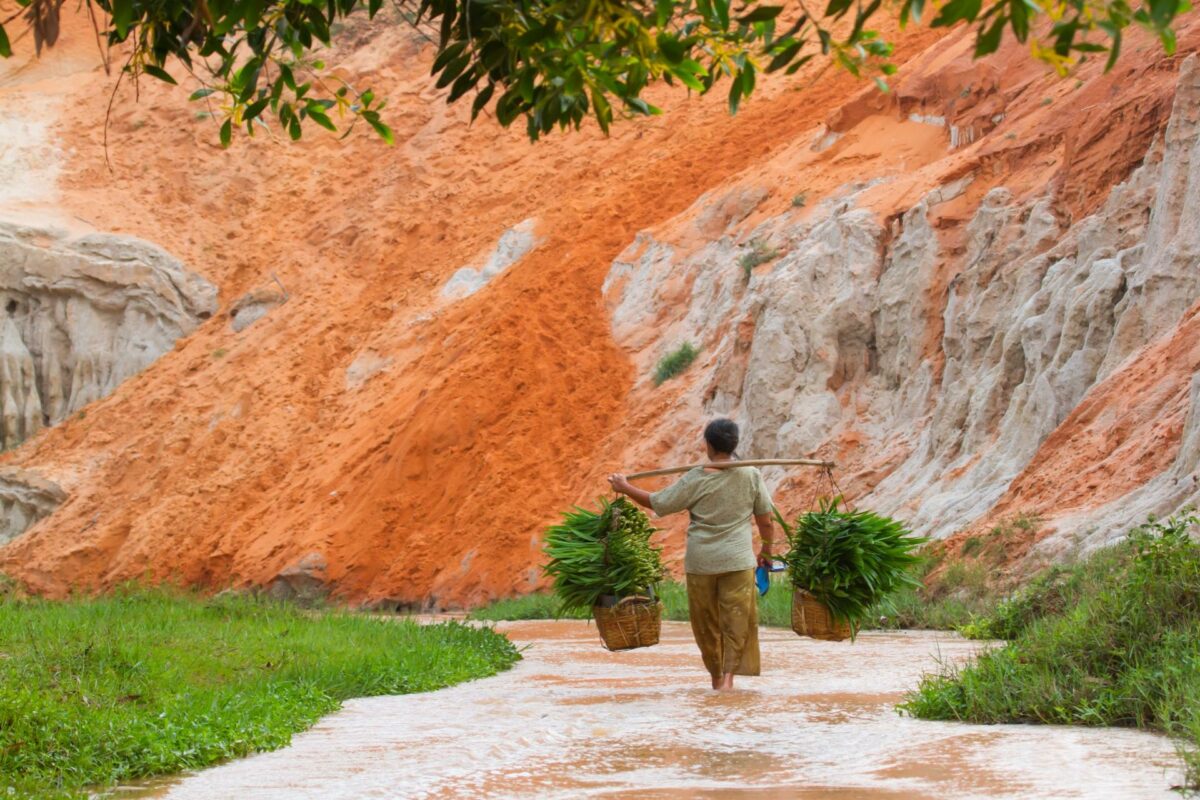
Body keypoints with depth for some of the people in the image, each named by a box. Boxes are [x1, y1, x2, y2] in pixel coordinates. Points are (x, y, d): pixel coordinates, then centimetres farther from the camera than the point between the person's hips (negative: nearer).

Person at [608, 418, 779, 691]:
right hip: (738, 561, 0)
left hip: (700, 562, 0)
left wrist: (625, 488, 12)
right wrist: (767, 550, 21)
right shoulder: (751, 476, -3)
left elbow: (658, 503, -1)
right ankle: (729, 674, -14)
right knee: (737, 618, 2)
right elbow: (765, 520, 4)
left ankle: (717, 676, 25)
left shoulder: (695, 479, -7)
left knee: (706, 621, 14)